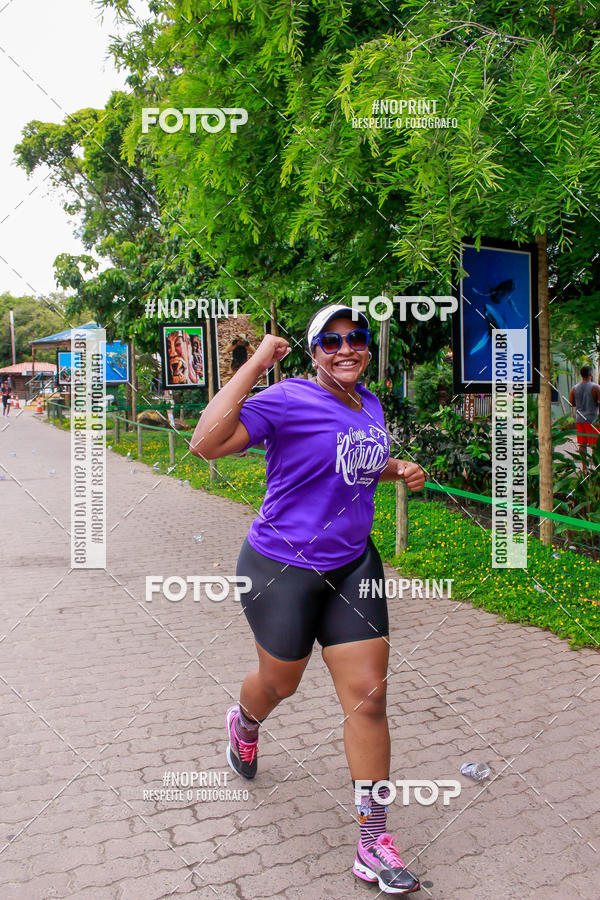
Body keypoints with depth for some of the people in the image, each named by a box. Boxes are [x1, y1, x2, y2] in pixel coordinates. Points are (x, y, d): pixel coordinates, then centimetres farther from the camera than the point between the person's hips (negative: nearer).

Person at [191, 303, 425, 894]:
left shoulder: (369, 405, 6)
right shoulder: (286, 400, -19)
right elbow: (206, 444, -33)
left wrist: (397, 470, 3)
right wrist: (256, 363, -32)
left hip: (352, 565, 6)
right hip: (283, 567, -5)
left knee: (368, 696, 2)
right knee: (280, 683, 17)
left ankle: (373, 843, 18)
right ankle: (244, 723, 57)